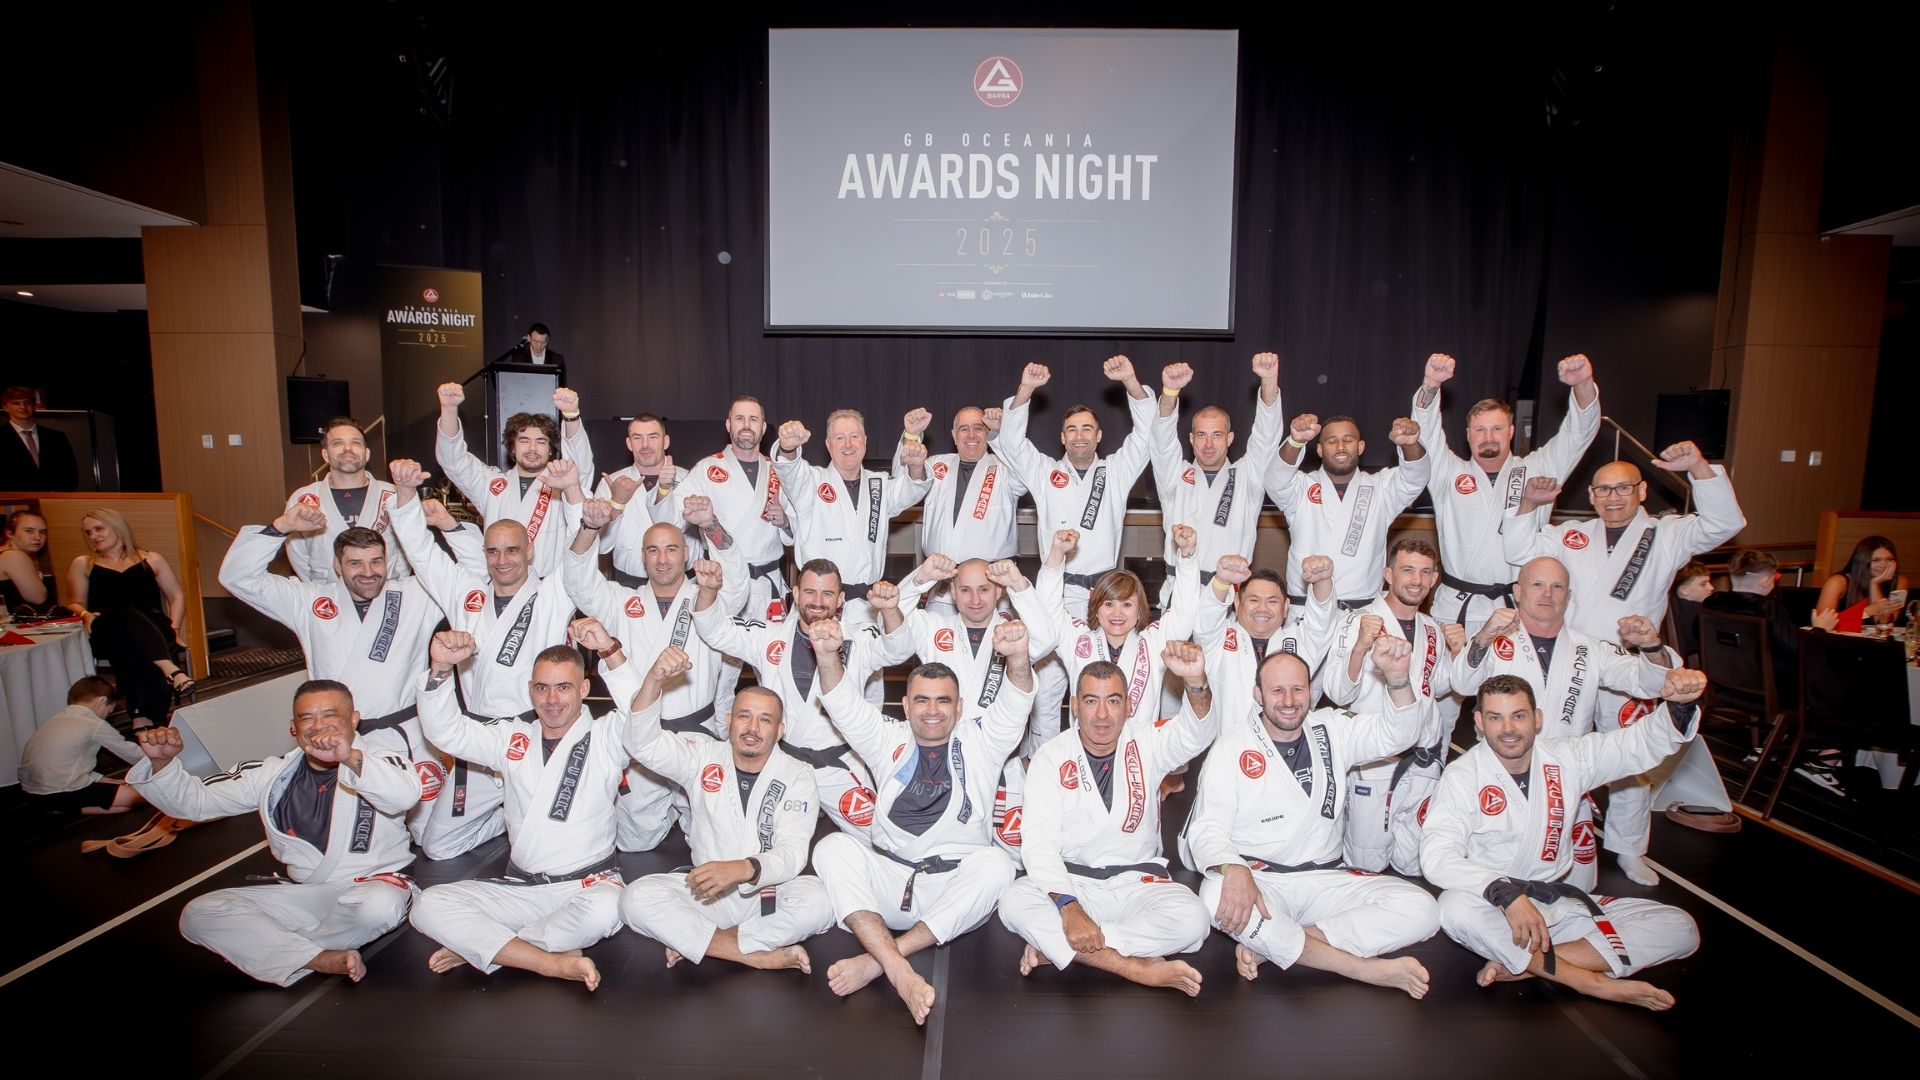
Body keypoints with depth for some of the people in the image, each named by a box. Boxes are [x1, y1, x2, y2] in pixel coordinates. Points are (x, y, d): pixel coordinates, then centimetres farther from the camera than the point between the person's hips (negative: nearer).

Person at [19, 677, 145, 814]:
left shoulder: (55, 719, 15)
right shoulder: (95, 724, -8)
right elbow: (131, 754, 5)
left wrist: (112, 781, 16)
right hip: (60, 794, -9)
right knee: (140, 795, -10)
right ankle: (68, 809, -9)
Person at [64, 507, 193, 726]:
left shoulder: (151, 560, 22)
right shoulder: (82, 564, 25)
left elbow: (176, 596, 17)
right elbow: (75, 604, 22)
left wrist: (174, 629, 1)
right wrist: (86, 615, -3)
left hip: (153, 628, 1)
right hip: (107, 633, 0)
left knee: (132, 650, -38)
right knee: (126, 617, -39)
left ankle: (143, 721, -50)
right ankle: (171, 670, -59)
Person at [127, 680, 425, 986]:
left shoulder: (378, 755, -10)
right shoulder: (274, 775, 8)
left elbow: (406, 794, -33)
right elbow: (195, 801, 10)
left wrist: (351, 758, -50)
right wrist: (162, 761, -9)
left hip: (373, 884, -5)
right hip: (303, 894, 5)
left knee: (378, 906, -38)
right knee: (198, 915, -8)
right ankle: (323, 959, -21)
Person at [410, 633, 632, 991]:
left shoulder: (607, 736, -4)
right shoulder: (513, 738, 9)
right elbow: (446, 731, 1)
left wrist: (611, 650, -36)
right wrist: (441, 668, -16)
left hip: (588, 883, -4)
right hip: (519, 888, 4)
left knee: (604, 908, -37)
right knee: (430, 905, -15)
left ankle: (475, 946, -13)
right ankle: (553, 963, -22)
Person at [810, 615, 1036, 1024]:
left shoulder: (979, 742, 8)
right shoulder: (890, 742, 12)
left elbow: (1014, 706, -9)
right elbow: (846, 707, -2)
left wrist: (1018, 659, -30)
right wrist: (827, 656, -21)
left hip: (957, 891, -1)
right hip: (889, 880, 1)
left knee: (995, 864, -32)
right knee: (833, 847, -23)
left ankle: (875, 962, -29)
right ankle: (899, 971, -38)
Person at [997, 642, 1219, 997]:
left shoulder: (1147, 743, -2)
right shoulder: (1051, 757, -5)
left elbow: (1198, 731, -23)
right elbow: (1039, 842, -13)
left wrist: (1196, 681, -46)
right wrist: (1068, 907, -29)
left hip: (1138, 880, 1)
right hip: (1071, 880, -1)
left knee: (1191, 919, -28)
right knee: (1015, 902, -29)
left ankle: (1053, 946, -20)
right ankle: (1137, 969, -25)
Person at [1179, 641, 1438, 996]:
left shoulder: (1331, 730, 10)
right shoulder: (1231, 747, -2)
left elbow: (1396, 734, -2)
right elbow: (1207, 829, -9)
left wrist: (1397, 677, -24)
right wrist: (1234, 871, -32)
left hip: (1324, 879, 4)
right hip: (1257, 878, -4)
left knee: (1420, 910, -18)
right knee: (1218, 895, -37)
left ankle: (1269, 946, -22)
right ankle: (1365, 969, -23)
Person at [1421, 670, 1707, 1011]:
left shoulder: (1568, 757, 1)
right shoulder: (1463, 775, -14)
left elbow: (1643, 742, -3)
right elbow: (1437, 855, -25)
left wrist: (1679, 704, -24)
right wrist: (1505, 893, -38)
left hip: (1559, 902, 5)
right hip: (1493, 907, -5)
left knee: (1680, 928, -9)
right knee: (1455, 908, -37)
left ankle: (1519, 964, -22)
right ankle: (1592, 982, -22)